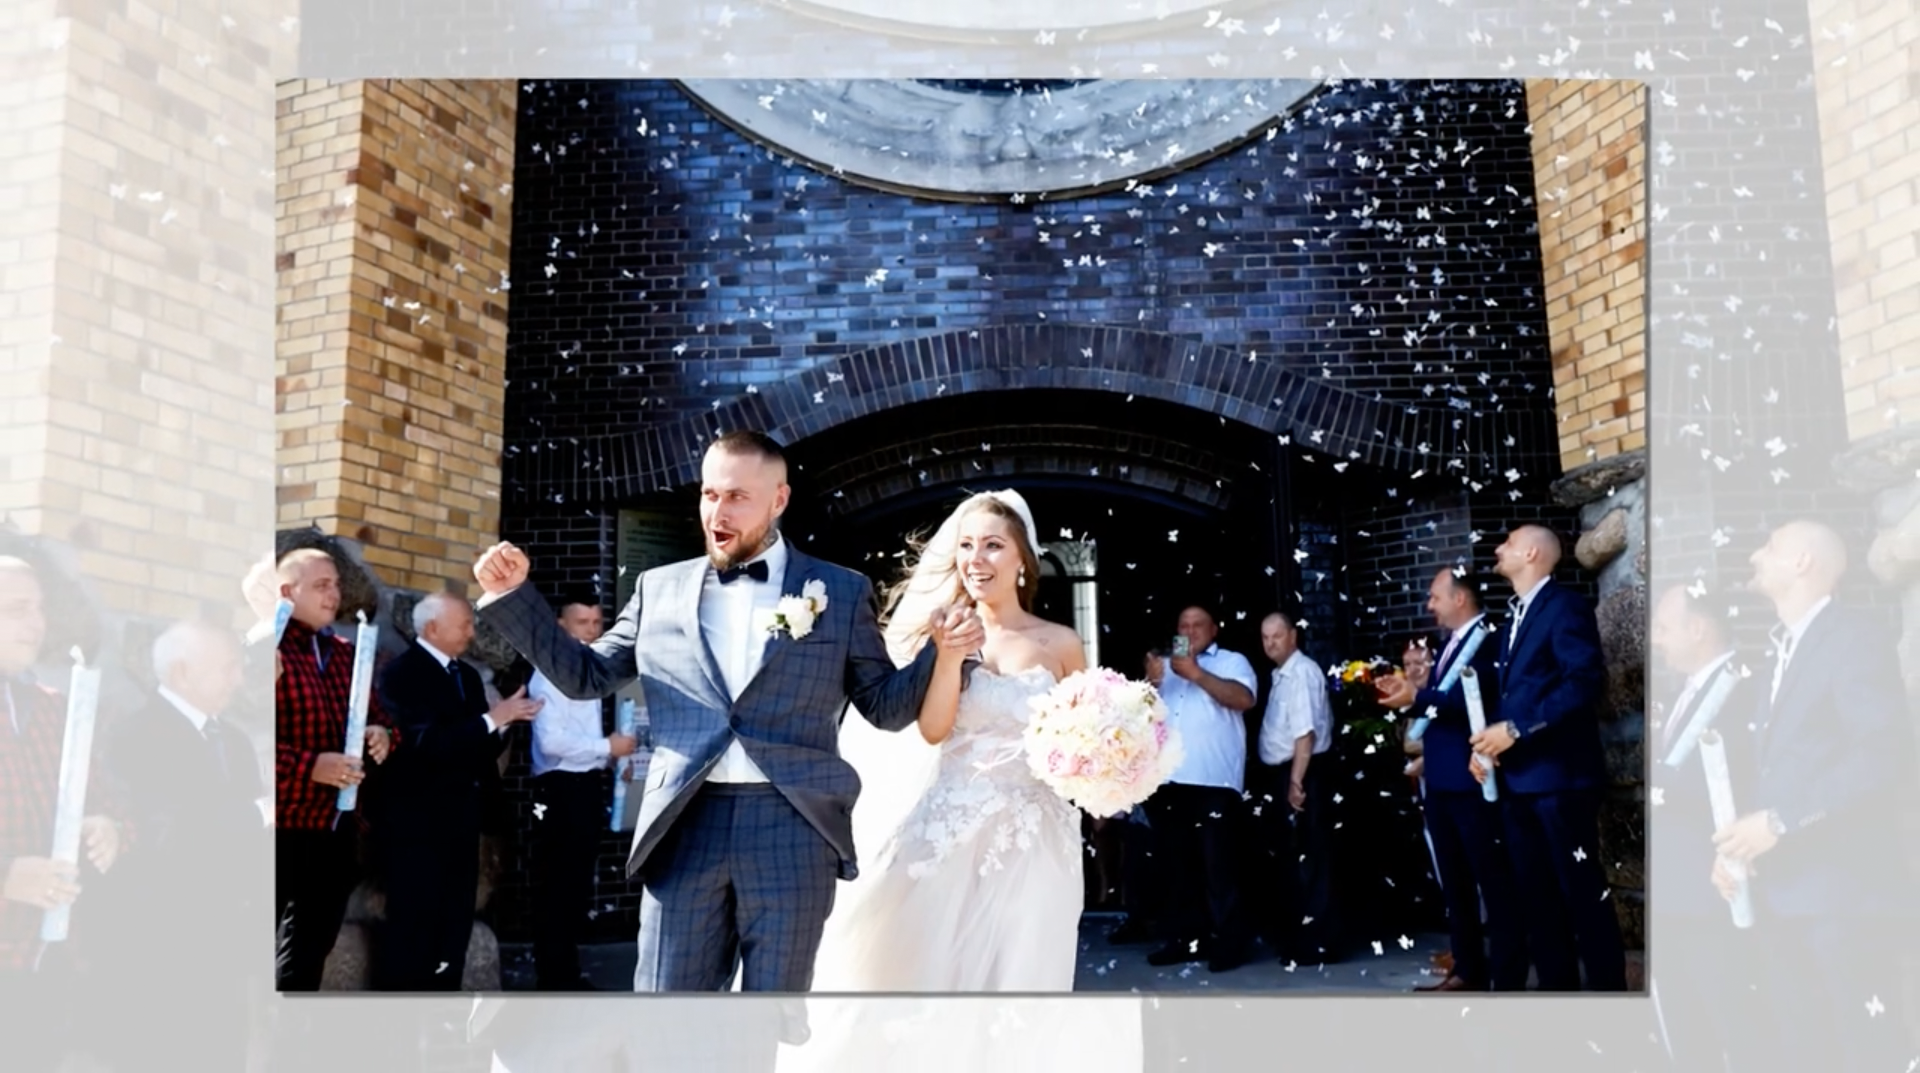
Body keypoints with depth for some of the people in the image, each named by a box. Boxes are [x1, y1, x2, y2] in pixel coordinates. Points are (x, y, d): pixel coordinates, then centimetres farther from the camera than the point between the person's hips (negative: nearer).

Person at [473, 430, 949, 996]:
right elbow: (584, 674, 16)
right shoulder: (660, 589, 11)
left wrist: (942, 655, -10)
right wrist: (513, 594, 7)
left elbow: (887, 706, 8)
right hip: (684, 829, 2)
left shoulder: (841, 592, 5)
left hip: (792, 831, -1)